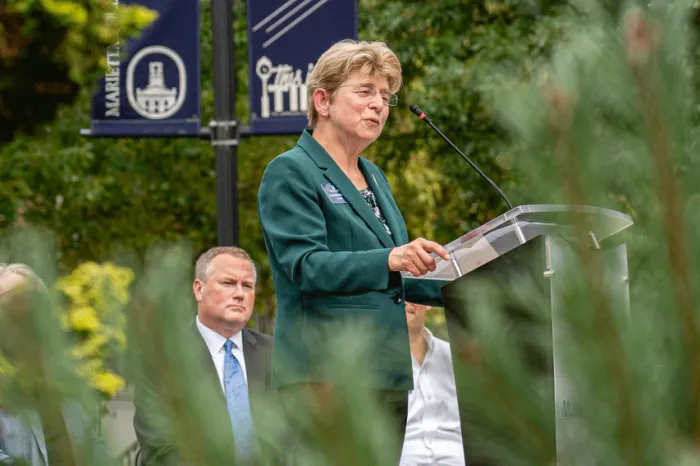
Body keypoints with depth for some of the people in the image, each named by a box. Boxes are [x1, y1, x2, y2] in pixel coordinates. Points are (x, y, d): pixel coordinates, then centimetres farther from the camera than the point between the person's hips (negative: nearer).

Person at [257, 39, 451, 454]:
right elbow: (306, 267, -17)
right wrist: (390, 260, -29)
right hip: (325, 376, -8)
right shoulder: (290, 173, -3)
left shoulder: (374, 178, 22)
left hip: (386, 374, 8)